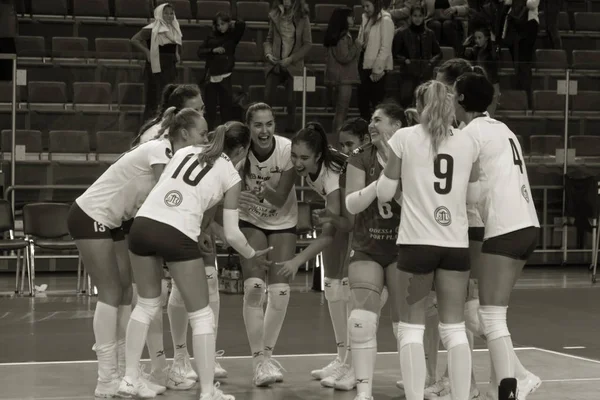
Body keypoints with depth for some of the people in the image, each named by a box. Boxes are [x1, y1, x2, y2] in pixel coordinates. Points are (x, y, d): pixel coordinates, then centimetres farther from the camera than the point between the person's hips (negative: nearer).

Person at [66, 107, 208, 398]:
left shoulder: (177, 158, 5)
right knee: (111, 293, -9)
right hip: (90, 217, -9)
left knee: (128, 293, 5)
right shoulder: (159, 151, -21)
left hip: (112, 222, 9)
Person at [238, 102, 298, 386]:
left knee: (280, 292, -6)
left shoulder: (288, 150, -23)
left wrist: (266, 190, -43)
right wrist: (237, 196, -44)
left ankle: (267, 354, 17)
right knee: (254, 287, -16)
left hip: (283, 223, 1)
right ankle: (259, 361, -5)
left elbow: (281, 199, -22)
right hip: (250, 222, -1)